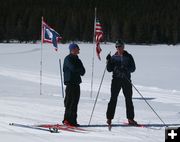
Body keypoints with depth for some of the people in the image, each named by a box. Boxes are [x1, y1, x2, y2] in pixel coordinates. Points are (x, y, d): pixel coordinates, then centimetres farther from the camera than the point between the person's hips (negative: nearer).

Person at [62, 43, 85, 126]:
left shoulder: (77, 59, 18)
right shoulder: (68, 59, -5)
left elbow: (83, 71, 11)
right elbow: (73, 68, -20)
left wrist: (78, 70, -10)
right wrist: (80, 69, -2)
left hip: (76, 83, 8)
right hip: (70, 82, -8)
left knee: (75, 102, 6)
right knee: (70, 102, -10)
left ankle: (73, 120, 10)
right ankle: (67, 120, -8)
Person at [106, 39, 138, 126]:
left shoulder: (128, 57, 7)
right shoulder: (114, 57, 9)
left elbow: (133, 68, 1)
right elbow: (109, 69, 5)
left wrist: (126, 69, -17)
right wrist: (108, 61, -11)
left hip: (126, 80, 1)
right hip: (116, 80, 0)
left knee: (129, 99, 3)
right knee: (113, 99, -7)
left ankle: (130, 119, 9)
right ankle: (109, 118, -3)